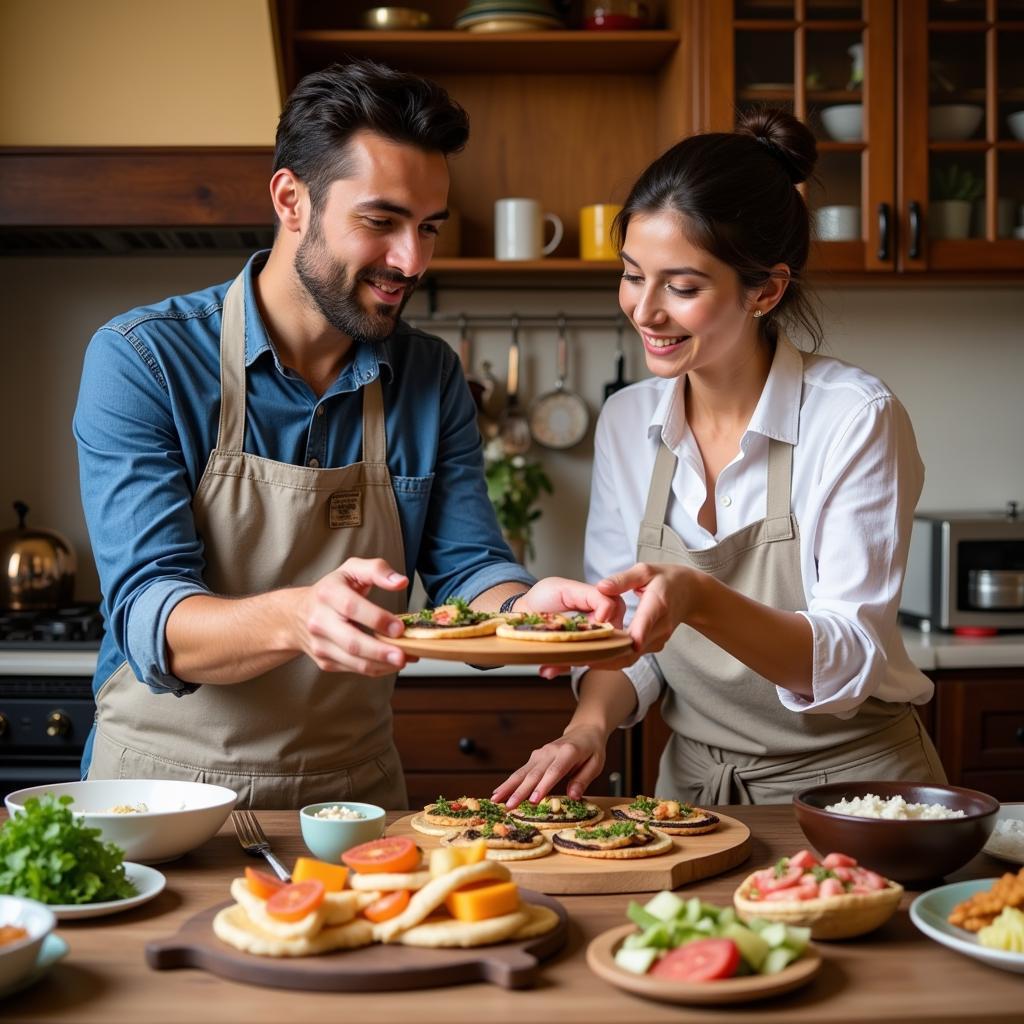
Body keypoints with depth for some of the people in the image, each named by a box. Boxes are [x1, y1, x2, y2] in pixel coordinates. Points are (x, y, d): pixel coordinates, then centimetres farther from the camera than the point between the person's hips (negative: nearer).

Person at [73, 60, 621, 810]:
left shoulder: (433, 379, 4)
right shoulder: (141, 361, -9)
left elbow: (468, 568, 4)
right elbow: (150, 621, -16)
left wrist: (525, 607, -19)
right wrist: (295, 618, -35)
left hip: (358, 790, 4)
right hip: (166, 786, -3)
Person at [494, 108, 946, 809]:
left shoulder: (856, 420, -13)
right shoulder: (627, 424, 1)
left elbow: (849, 664, -17)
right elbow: (626, 637, 6)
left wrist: (698, 599, -33)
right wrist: (589, 725, -14)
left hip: (852, 782, -3)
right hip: (693, 790, 3)